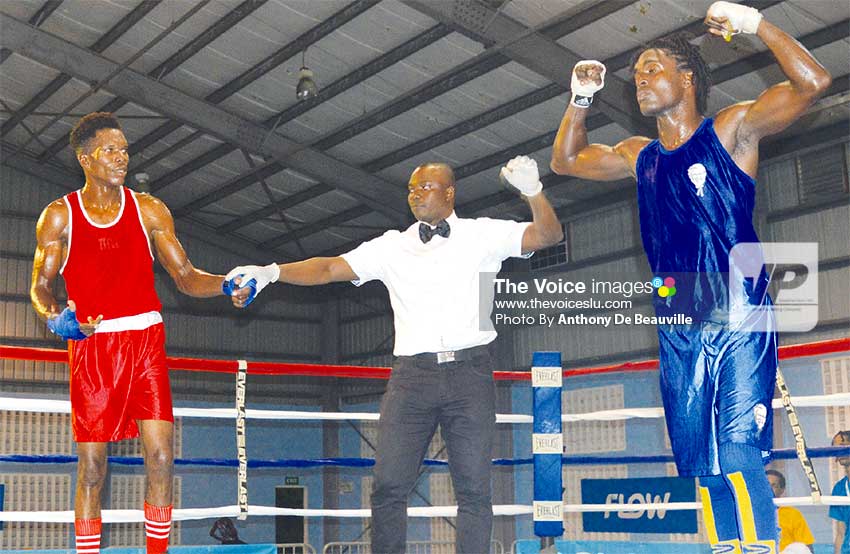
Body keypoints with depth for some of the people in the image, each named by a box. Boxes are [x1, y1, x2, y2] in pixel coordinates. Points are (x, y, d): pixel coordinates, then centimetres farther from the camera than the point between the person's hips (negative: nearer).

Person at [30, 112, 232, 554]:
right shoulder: (59, 216, 5)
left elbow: (186, 278, 7)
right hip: (90, 346, -1)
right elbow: (40, 287, 7)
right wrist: (55, 318, -15)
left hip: (146, 342, 1)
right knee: (91, 468, 2)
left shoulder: (149, 211, 8)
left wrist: (225, 285, -12)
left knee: (161, 459, -7)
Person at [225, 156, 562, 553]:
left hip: (470, 374, -1)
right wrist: (271, 272, -9)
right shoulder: (392, 246, 12)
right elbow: (329, 268, 4)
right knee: (388, 485, -3)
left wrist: (532, 192, -20)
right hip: (412, 373, 2)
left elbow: (548, 235, -1)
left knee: (474, 489, 1)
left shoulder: (483, 234, 8)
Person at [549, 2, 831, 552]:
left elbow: (813, 82, -8)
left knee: (738, 455, -16)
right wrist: (580, 99, 20)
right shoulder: (640, 156, 18)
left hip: (740, 321, -5)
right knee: (698, 463, 6)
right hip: (679, 331, 6)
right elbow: (566, 160, 31)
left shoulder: (731, 129, 3)